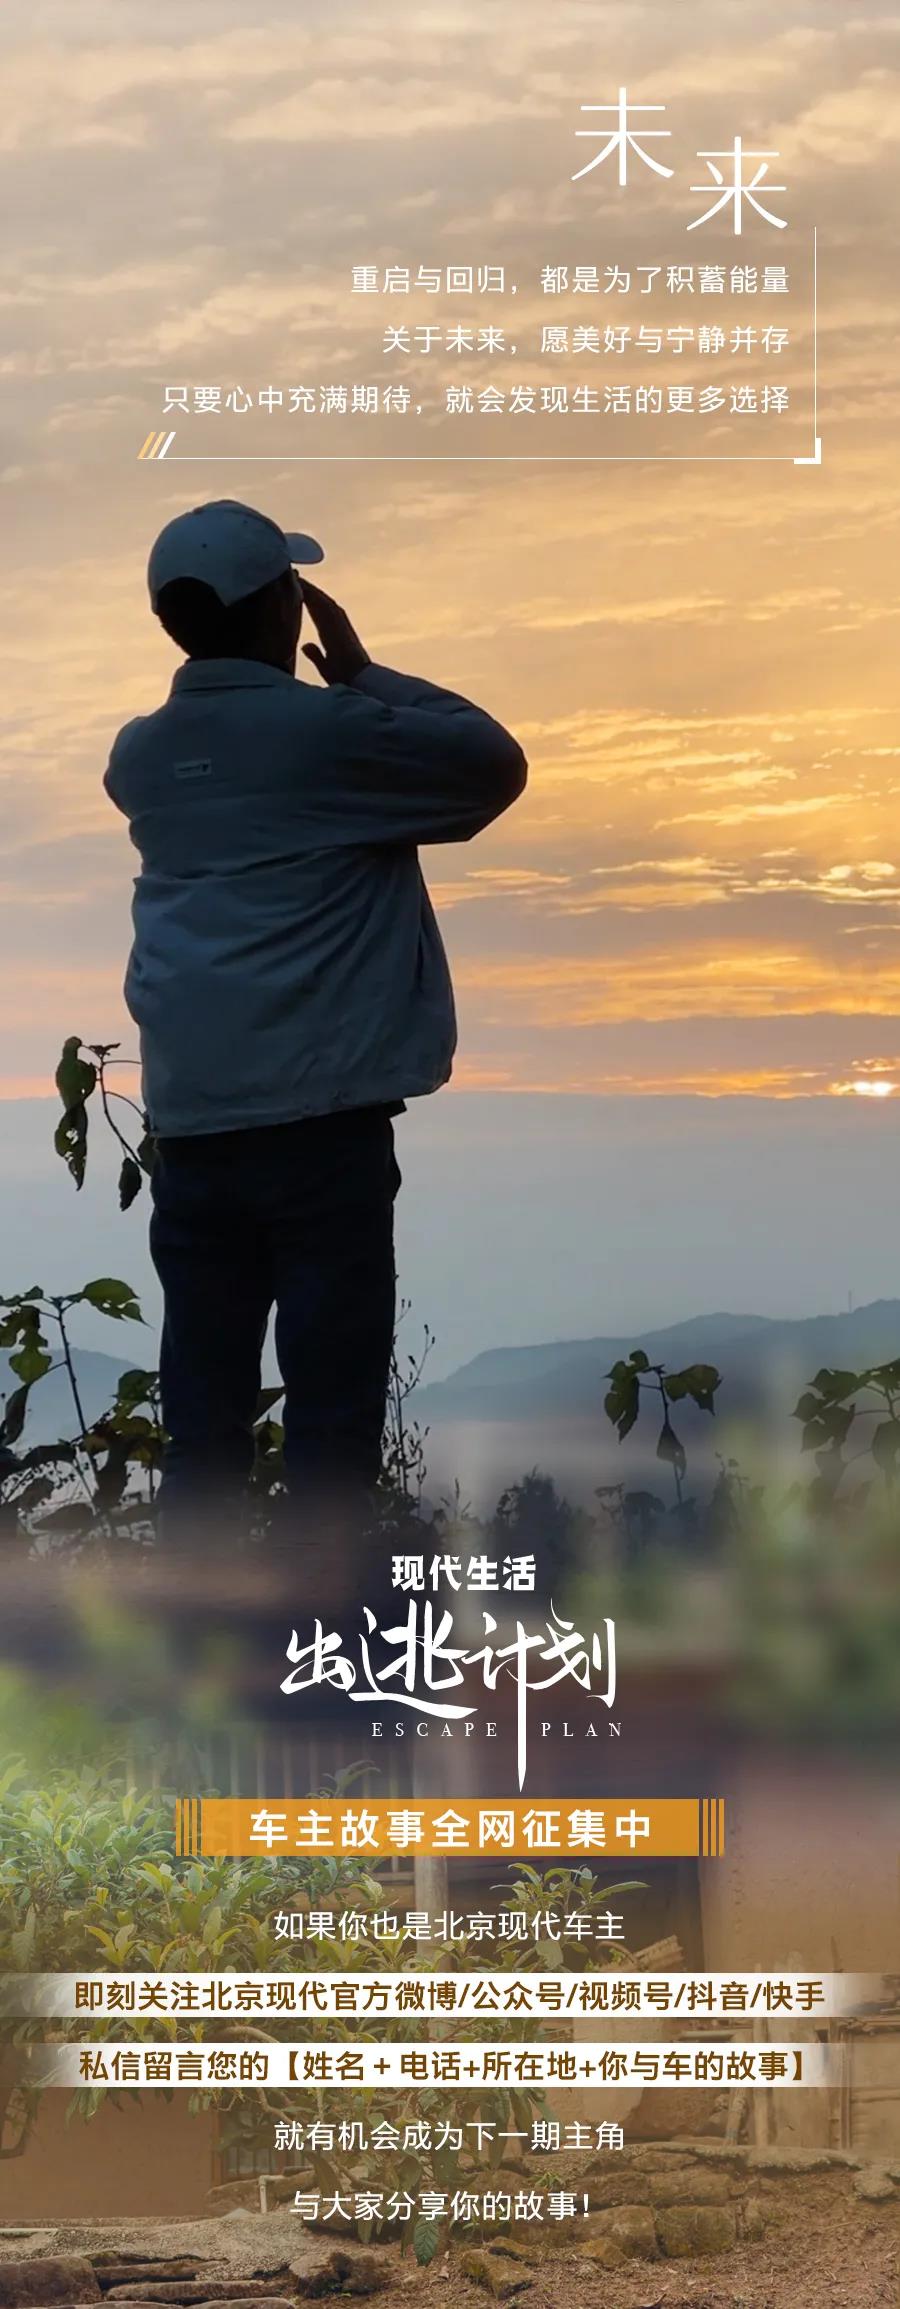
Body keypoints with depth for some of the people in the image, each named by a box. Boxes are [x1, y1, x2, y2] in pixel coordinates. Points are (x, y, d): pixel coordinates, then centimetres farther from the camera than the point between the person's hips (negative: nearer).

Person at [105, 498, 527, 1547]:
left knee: (202, 1413, 8)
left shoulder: (142, 754, 12)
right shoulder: (330, 731, -7)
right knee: (330, 1406, -1)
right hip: (318, 1118, -6)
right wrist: (364, 674, 11)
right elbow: (494, 764, 4)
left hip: (189, 1125, 6)